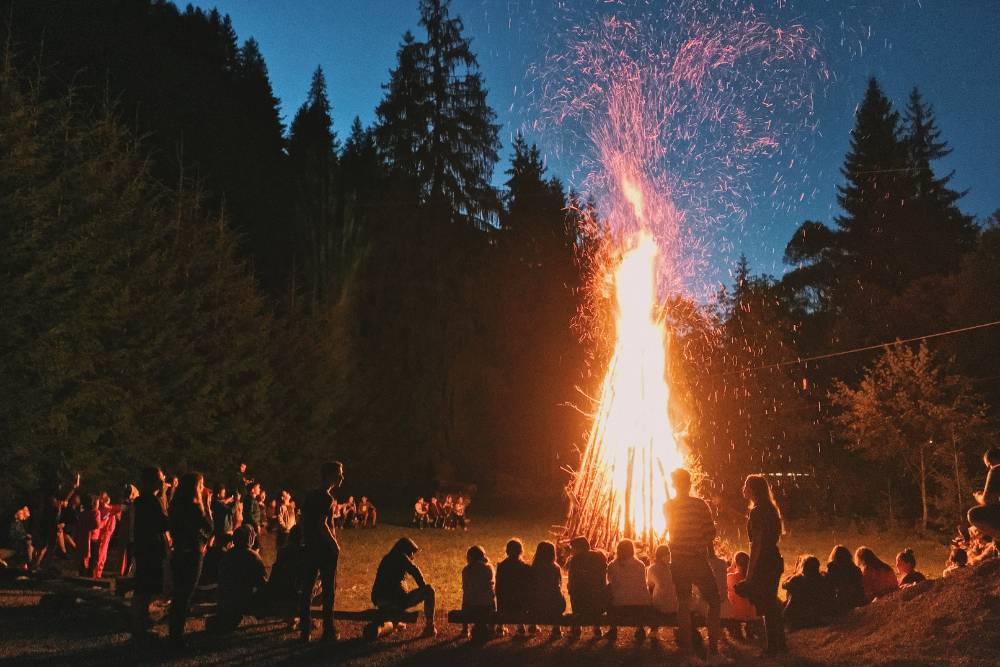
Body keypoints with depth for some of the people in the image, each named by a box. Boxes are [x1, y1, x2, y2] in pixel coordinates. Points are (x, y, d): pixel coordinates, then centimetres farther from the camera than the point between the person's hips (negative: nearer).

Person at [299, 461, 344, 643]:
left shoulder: (310, 495, 9)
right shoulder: (327, 498, -16)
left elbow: (304, 521, 13)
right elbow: (322, 524, -24)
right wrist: (335, 545, -15)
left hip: (309, 548, 7)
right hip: (325, 550, -7)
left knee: (307, 590, 10)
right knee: (328, 591, 3)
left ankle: (305, 630, 15)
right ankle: (328, 631, 8)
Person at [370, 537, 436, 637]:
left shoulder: (386, 559, 21)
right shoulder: (401, 557, -3)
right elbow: (414, 570, -17)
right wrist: (423, 587, -2)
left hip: (379, 602, 8)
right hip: (396, 601, -8)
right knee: (429, 590, 3)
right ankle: (429, 628, 6)